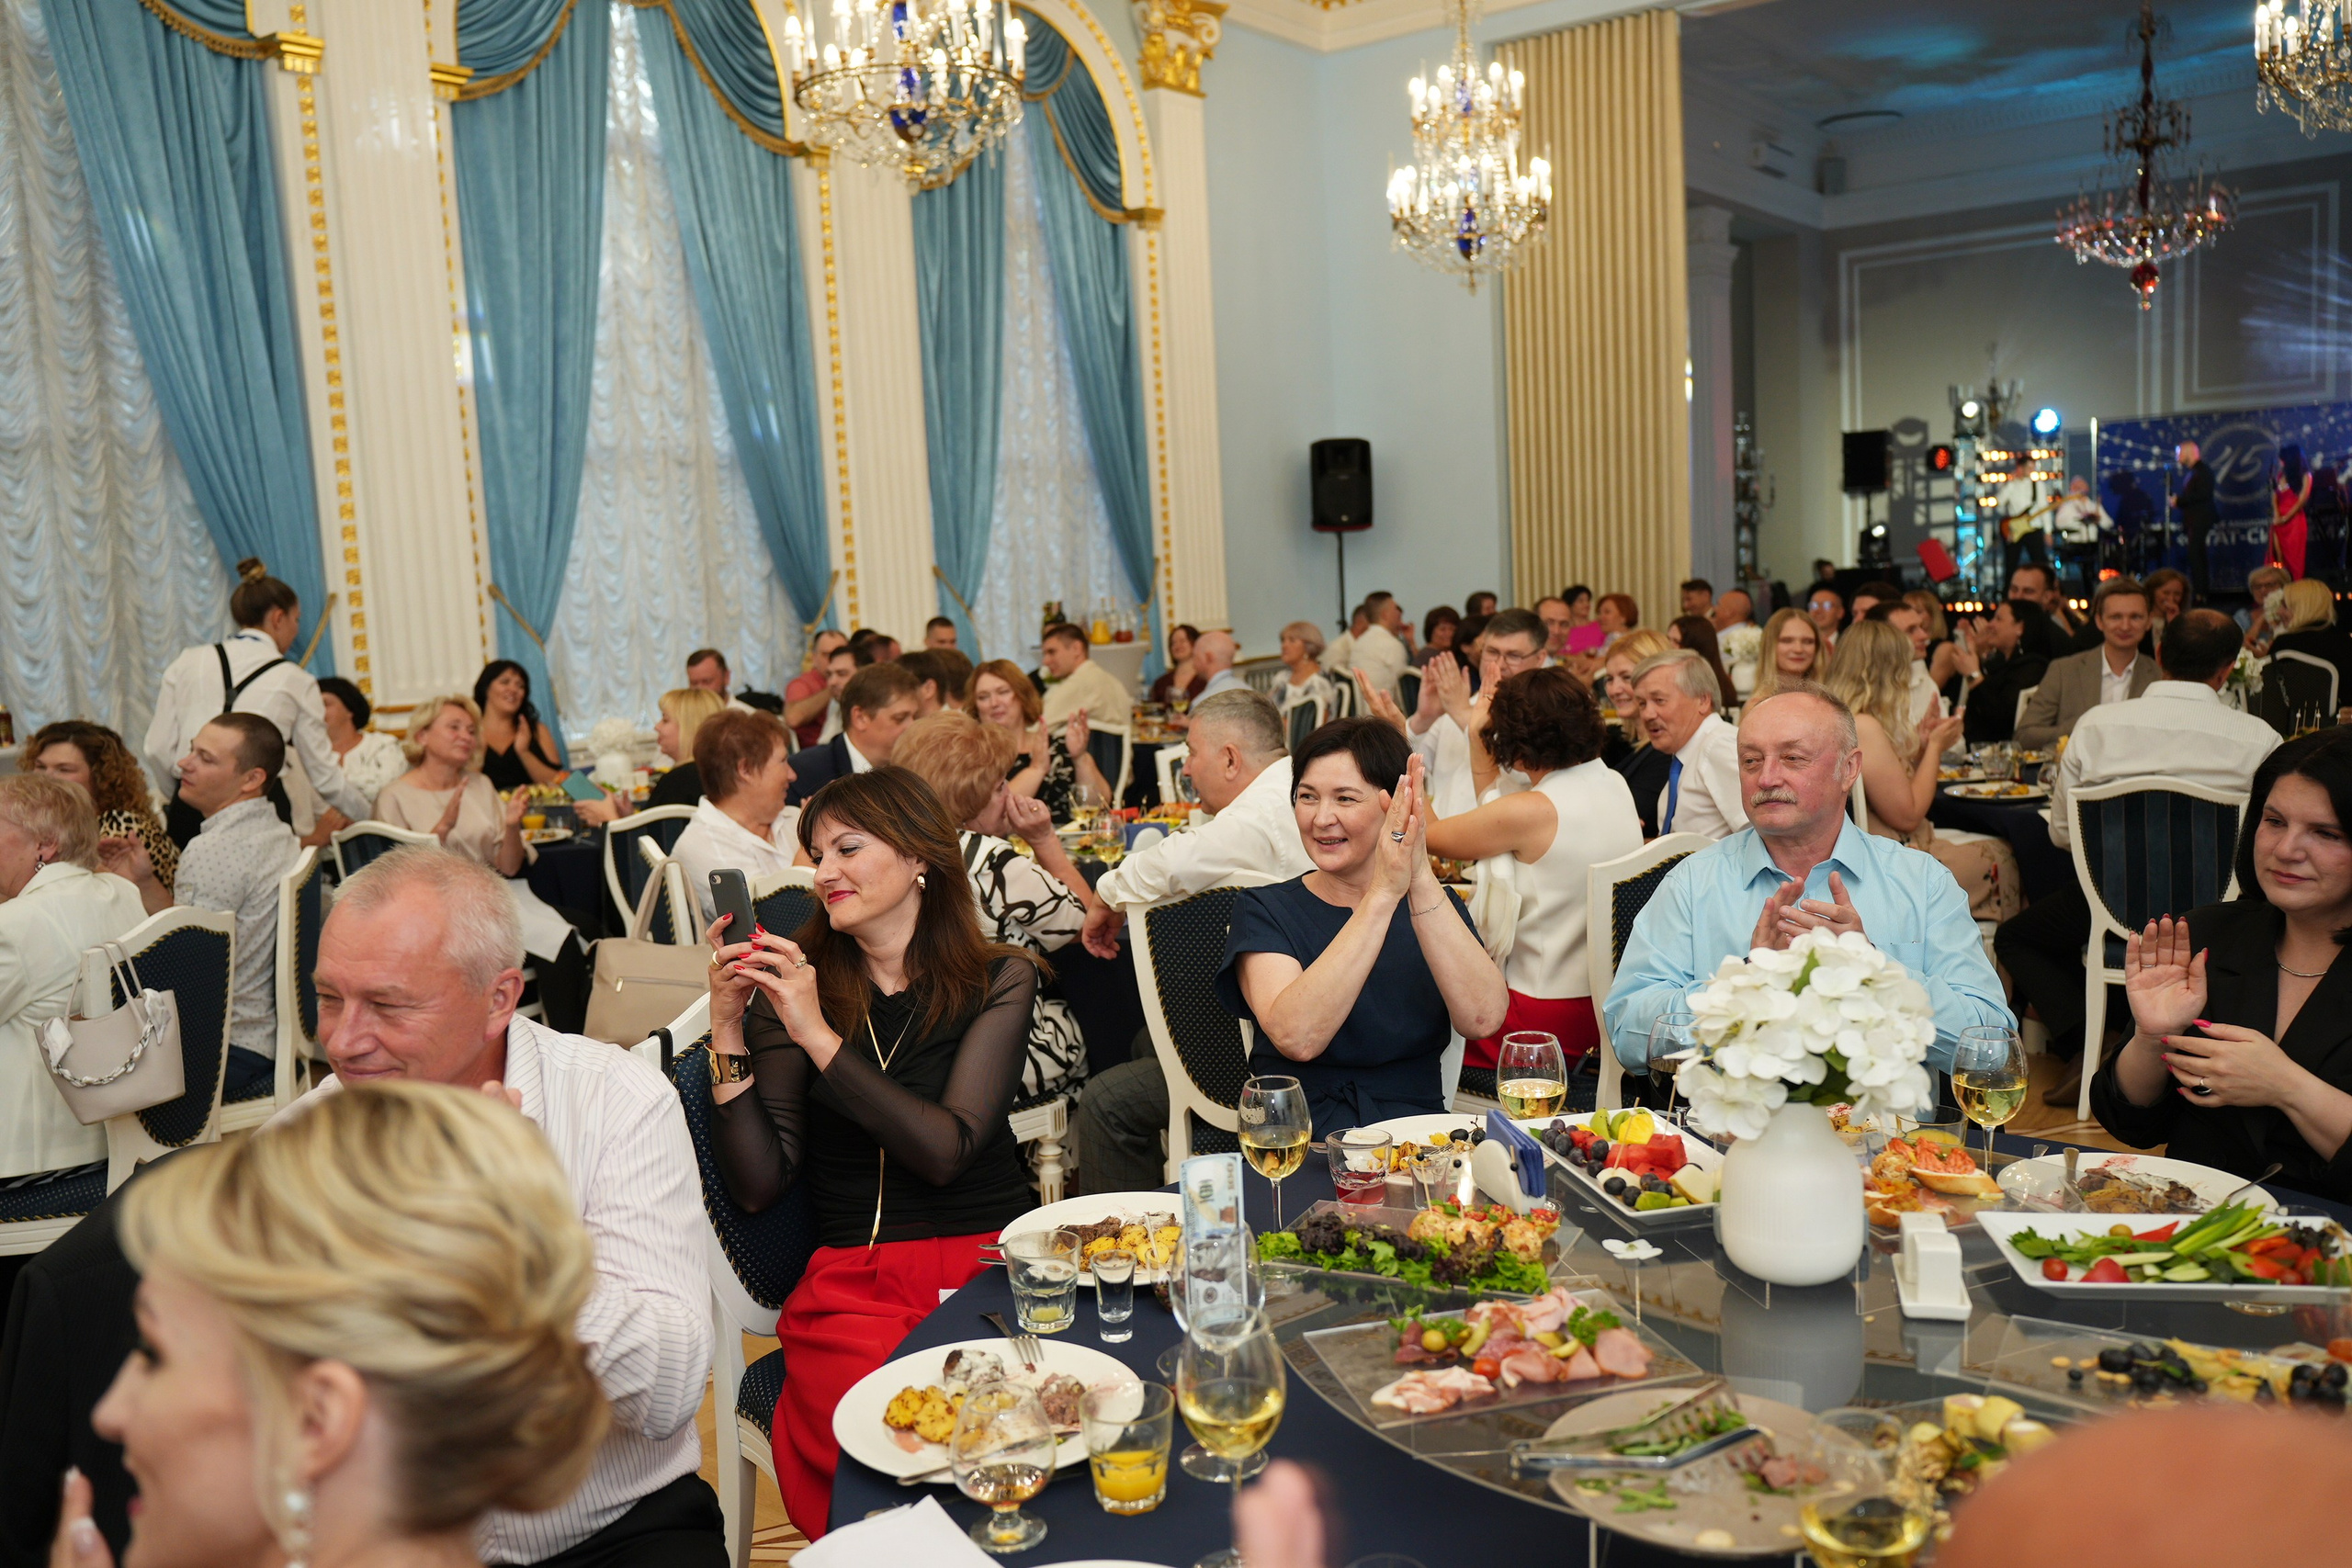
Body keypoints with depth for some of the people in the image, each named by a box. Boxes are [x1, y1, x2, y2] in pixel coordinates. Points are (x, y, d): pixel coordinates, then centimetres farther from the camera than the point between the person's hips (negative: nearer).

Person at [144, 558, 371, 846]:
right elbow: (323, 773, 9)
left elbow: (158, 749, 10)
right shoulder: (295, 681, 4)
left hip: (190, 811, 3)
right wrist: (363, 812, 25)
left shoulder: (188, 661, 11)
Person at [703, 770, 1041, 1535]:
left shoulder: (998, 979, 6)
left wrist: (820, 1036, -13)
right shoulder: (797, 981, 8)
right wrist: (728, 1033, -7)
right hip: (850, 1281, 0)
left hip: (991, 1265, 0)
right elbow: (758, 1185, 2)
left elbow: (946, 1149, -8)